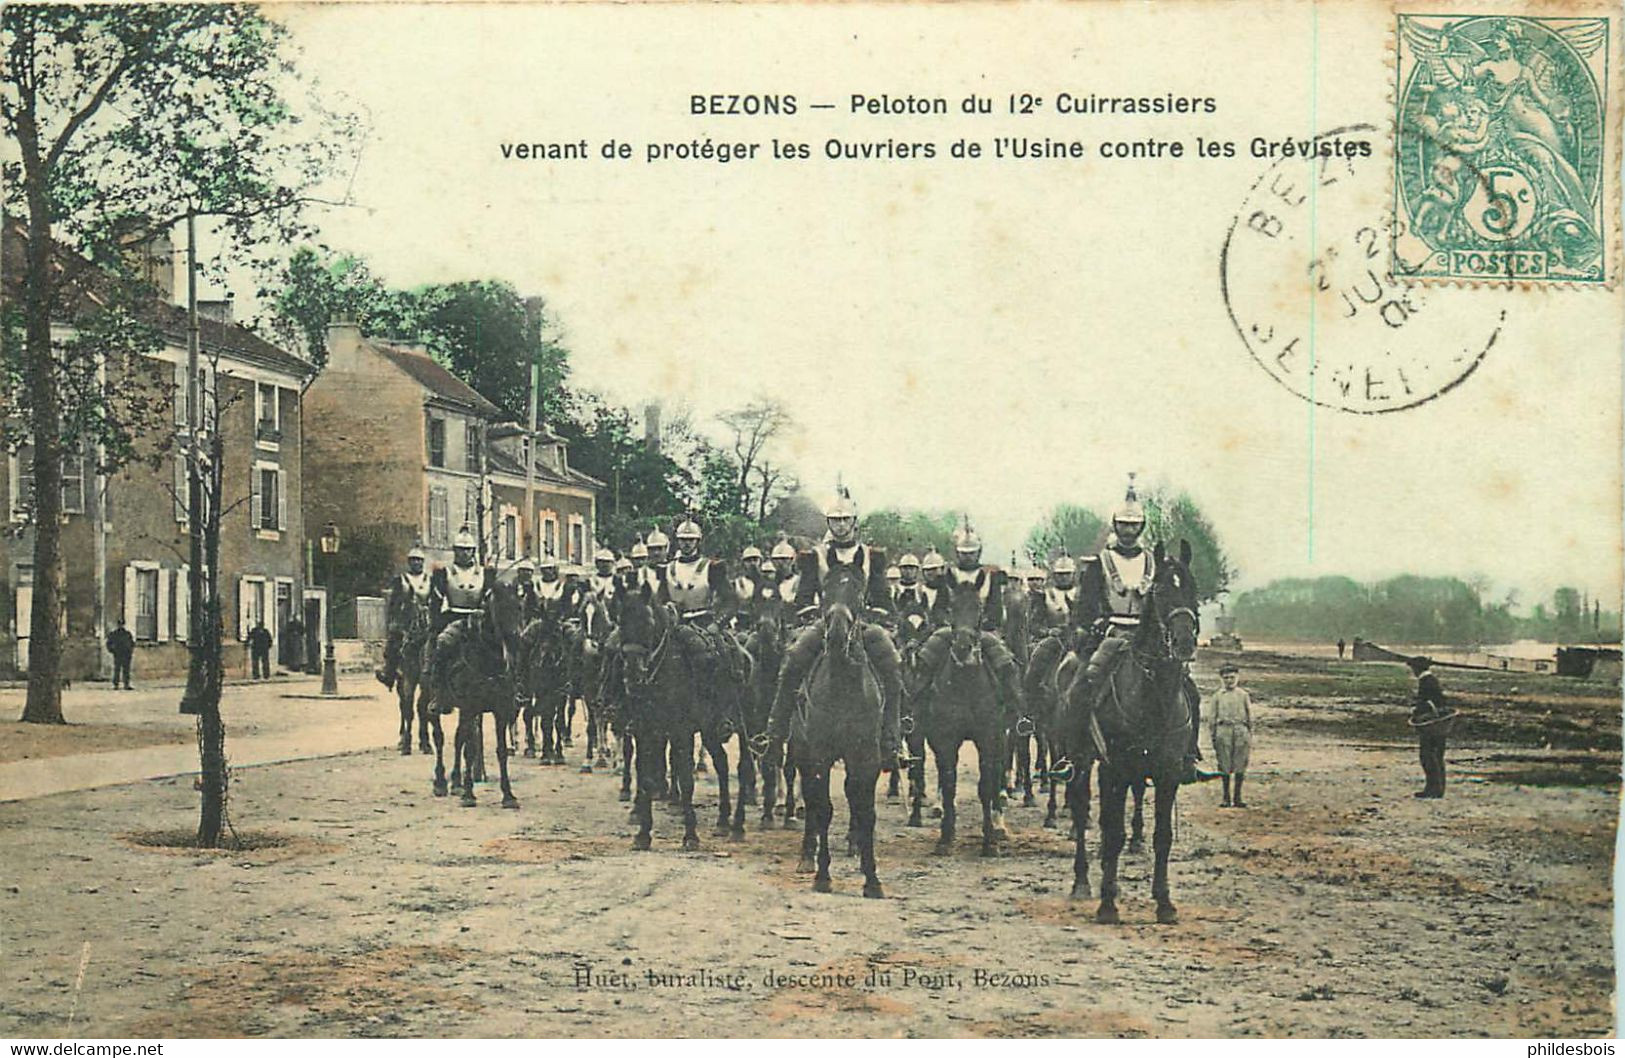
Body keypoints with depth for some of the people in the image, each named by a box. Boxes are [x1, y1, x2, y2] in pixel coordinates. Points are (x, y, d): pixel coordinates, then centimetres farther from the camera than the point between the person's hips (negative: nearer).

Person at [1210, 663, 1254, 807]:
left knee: (1240, 766, 2)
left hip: (1241, 732, 1)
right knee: (1224, 766, 1)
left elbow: (1250, 717, 12)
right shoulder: (1218, 696, 7)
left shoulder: (1243, 695, 9)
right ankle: (1226, 797, 9)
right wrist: (1212, 736, 5)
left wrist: (1250, 735, 8)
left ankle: (1237, 797, 11)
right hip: (1223, 731, -1)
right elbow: (1212, 718, 10)